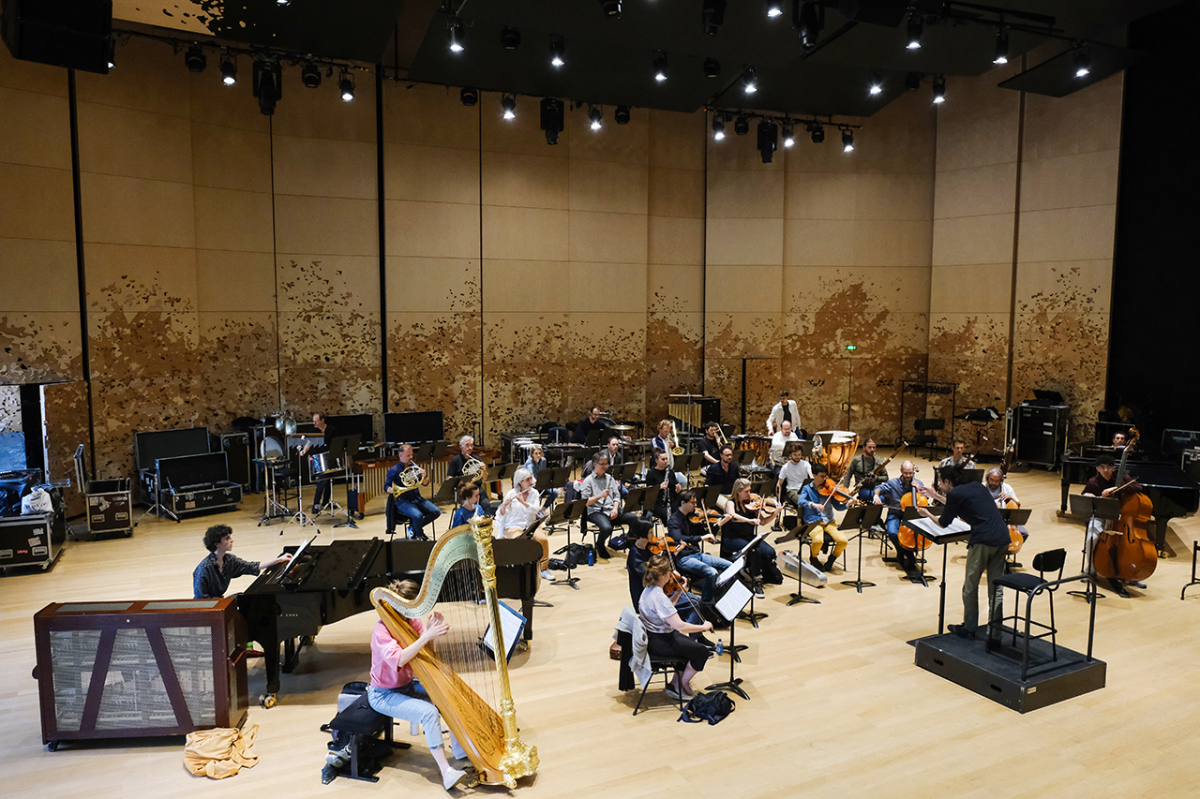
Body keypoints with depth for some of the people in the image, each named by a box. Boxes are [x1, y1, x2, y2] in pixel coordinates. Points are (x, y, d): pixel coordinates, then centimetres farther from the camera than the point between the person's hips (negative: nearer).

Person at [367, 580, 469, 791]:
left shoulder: (413, 622, -3)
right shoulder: (381, 629, -22)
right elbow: (398, 659, -37)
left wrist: (433, 634, -29)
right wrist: (427, 635, -43)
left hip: (407, 685, 7)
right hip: (383, 694, -7)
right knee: (428, 713, -27)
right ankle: (446, 772, -23)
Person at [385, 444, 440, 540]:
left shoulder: (414, 467, 13)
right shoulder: (394, 470, -3)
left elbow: (425, 483, 13)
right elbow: (386, 487, -5)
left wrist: (424, 476, -10)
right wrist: (392, 490, -28)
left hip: (417, 498, 6)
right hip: (402, 501, -6)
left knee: (436, 512, -12)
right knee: (418, 515, -33)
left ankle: (413, 528, 4)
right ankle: (420, 536, -5)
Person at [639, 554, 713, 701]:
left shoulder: (649, 589, 0)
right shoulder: (659, 597, -31)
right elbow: (680, 626, -32)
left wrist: (679, 591, 7)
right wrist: (704, 627, -18)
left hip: (652, 637, 10)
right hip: (659, 643, -10)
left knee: (692, 647, 22)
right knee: (702, 652, -3)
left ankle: (675, 684, 27)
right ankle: (681, 685, 14)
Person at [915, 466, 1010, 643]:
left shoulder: (955, 494, -4)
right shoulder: (977, 486, 17)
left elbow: (943, 523, 6)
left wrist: (928, 514, 24)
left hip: (983, 541, -7)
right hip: (1002, 538, 7)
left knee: (970, 586, 11)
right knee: (996, 588, 10)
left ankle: (969, 628, 23)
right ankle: (994, 635, 10)